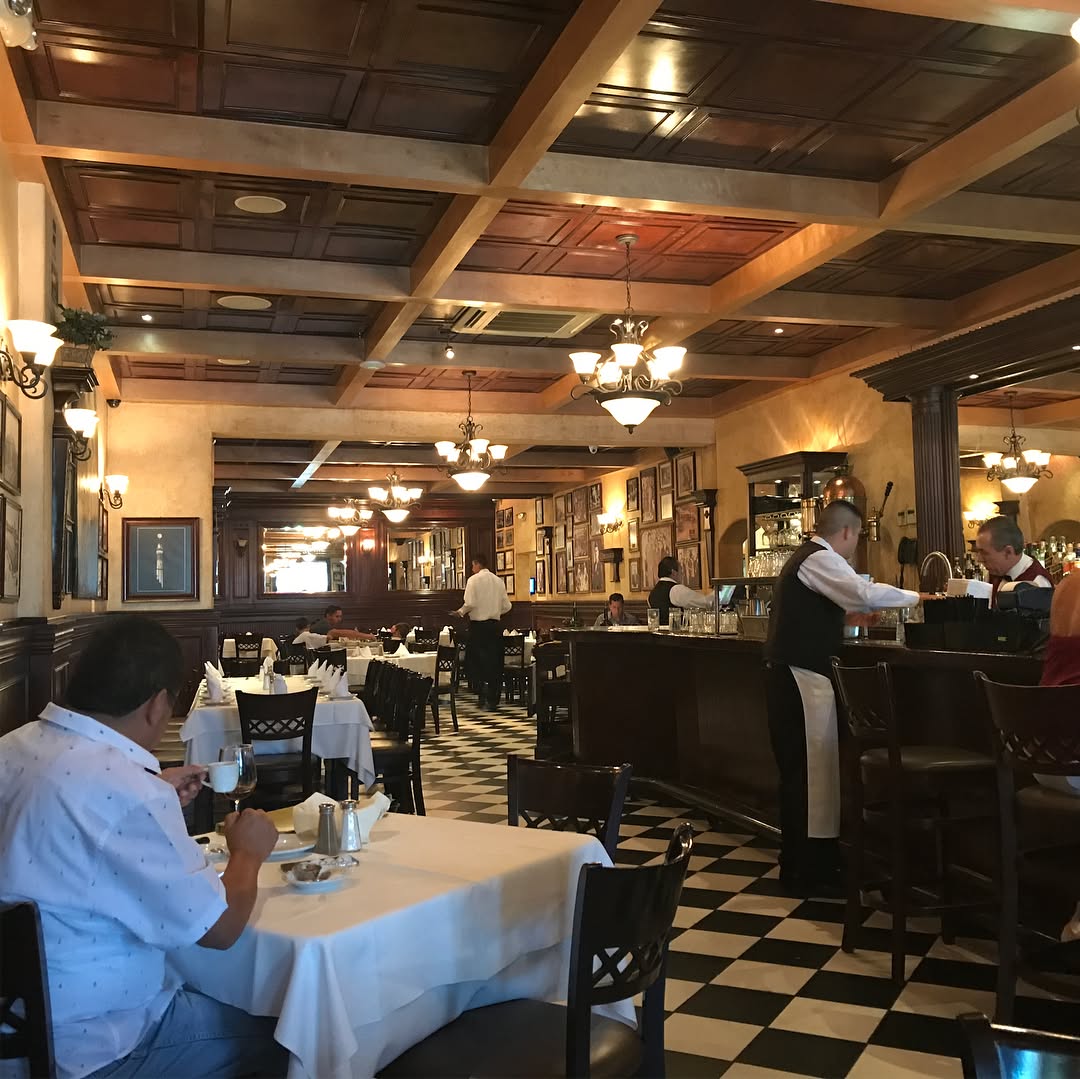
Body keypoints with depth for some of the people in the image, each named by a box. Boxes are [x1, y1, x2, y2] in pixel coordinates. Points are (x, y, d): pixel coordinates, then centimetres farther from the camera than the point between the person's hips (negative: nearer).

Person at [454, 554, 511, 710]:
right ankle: (493, 699, 8)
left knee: (477, 659, 6)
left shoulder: (473, 580, -6)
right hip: (495, 624, 4)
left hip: (478, 624, -4)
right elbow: (506, 606, 8)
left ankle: (483, 690, -7)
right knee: (495, 660, 6)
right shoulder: (499, 581, 8)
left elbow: (470, 603, -16)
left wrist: (460, 612, 3)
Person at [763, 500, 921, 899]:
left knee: (799, 767, 15)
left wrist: (844, 616, 24)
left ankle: (796, 862, 24)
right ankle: (810, 871, 2)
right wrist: (916, 597, -11)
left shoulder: (806, 557, 20)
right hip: (802, 676, -11)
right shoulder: (819, 559, -13)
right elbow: (866, 593, -25)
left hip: (792, 674, 11)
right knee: (811, 768, -5)